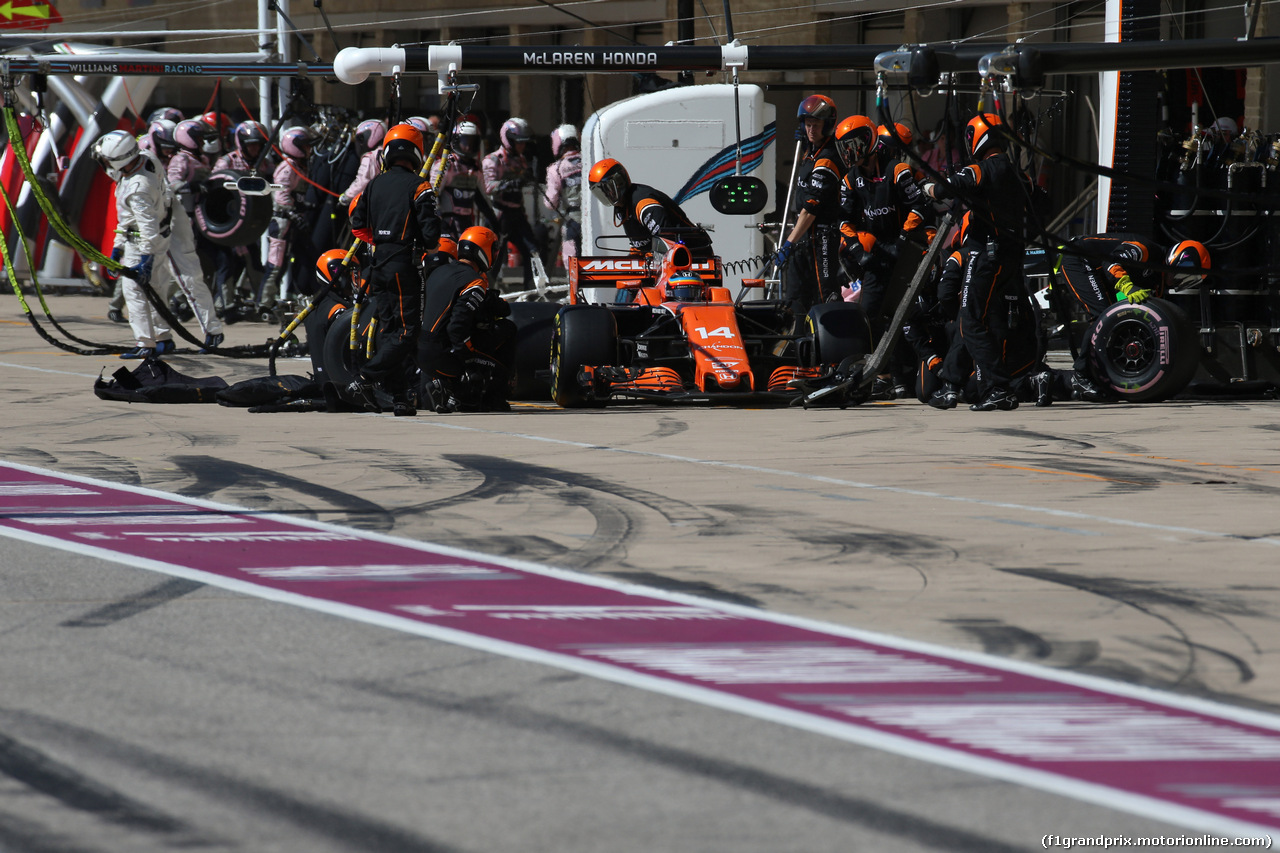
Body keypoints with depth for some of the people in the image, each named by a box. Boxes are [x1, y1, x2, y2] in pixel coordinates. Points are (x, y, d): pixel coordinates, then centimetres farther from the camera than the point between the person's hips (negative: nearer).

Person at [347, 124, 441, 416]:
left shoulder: (374, 186, 8)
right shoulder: (418, 186, -9)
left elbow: (358, 224, 10)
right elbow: (430, 228, -13)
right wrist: (430, 247, 8)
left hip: (380, 261, 6)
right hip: (406, 265, -6)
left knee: (388, 329, 10)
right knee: (407, 331, -4)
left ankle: (399, 397, 8)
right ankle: (366, 379, -18)